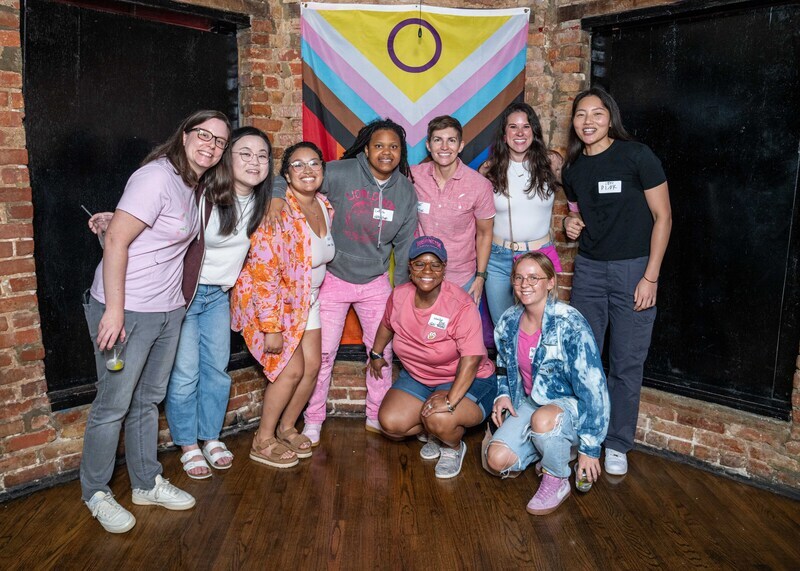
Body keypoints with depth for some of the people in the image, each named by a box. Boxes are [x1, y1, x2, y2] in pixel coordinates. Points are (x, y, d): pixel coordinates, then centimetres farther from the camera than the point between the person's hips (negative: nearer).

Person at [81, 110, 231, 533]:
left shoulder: (194, 185, 9)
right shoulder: (157, 177, -18)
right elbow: (116, 240, -21)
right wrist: (114, 310, -23)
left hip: (168, 311, 8)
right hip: (126, 312, -8)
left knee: (147, 401, 19)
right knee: (113, 406, 5)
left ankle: (147, 484, 33)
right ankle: (96, 493, 25)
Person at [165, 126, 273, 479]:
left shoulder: (260, 203, -2)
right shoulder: (203, 195, -23)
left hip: (219, 294, 6)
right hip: (184, 292, -6)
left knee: (217, 368, 12)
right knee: (185, 373, 1)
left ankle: (211, 437, 31)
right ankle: (188, 445, 21)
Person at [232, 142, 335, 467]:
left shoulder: (325, 207, -2)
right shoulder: (277, 212, -26)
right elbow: (264, 271, -28)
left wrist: (312, 295, 15)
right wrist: (272, 327, -27)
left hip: (305, 299, 8)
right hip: (268, 300, -7)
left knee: (312, 366, 7)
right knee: (292, 370, -7)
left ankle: (286, 427, 30)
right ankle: (263, 443, 12)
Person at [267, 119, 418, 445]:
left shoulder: (406, 191, -1)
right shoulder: (341, 173, -15)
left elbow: (404, 245, 6)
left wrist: (401, 290, 8)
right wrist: (277, 195, -31)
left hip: (376, 283, 4)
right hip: (334, 279, -3)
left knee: (382, 350, 12)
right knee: (323, 353, 2)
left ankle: (377, 417, 31)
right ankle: (313, 421, 21)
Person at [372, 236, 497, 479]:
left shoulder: (460, 304, -25)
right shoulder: (399, 296, -7)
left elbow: (472, 358, -32)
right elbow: (387, 324, 17)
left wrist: (450, 400, -41)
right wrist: (376, 353, 28)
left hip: (465, 381, -5)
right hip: (417, 377, 6)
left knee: (440, 419, -33)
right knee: (390, 423, -15)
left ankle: (454, 448, 4)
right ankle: (434, 431, 17)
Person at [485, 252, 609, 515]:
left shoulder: (570, 325, -22)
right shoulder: (508, 322, -2)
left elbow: (593, 388, -21)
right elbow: (505, 368, 18)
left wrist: (590, 448, -20)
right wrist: (503, 394, -3)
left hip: (570, 405, -5)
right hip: (530, 403, 6)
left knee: (543, 419, -40)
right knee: (497, 460, -15)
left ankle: (558, 483, -9)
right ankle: (556, 448, 13)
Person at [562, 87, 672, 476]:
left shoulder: (636, 156, -9)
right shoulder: (572, 168, 7)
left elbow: (662, 217, -8)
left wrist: (650, 277, -12)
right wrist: (572, 223, -2)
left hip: (633, 268, -4)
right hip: (589, 268, 4)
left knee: (626, 363, 4)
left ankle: (617, 444, 20)